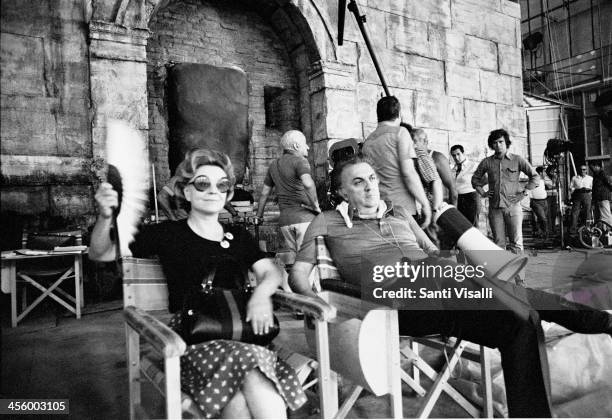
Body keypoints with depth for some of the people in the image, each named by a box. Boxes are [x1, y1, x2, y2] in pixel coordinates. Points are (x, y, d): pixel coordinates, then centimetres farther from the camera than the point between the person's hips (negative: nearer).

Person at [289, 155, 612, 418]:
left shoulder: (400, 214, 26)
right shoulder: (328, 222, 14)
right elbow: (299, 273, 10)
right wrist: (314, 300, -10)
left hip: (438, 274, 6)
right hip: (398, 292, -6)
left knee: (522, 324, -12)